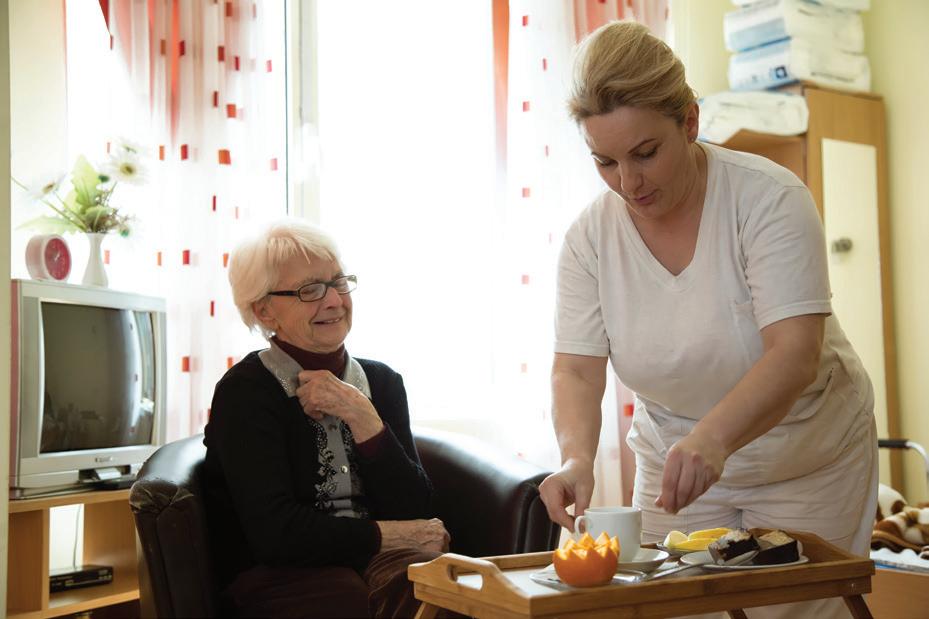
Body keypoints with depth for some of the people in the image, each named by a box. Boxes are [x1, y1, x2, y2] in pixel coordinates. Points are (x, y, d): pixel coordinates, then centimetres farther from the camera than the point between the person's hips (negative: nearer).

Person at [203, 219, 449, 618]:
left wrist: (361, 415, -11)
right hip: (273, 575, -3)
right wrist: (392, 536, -10)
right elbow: (274, 534, -16)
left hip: (370, 561, 3)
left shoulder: (382, 382, 11)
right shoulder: (245, 392, -6)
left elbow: (414, 508, 1)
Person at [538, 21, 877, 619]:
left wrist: (711, 438, -46)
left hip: (809, 463, -2)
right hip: (677, 462, 3)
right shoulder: (591, 235, -10)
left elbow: (797, 354, -31)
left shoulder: (767, 197, -21)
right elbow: (576, 372, -13)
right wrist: (576, 457, -33)